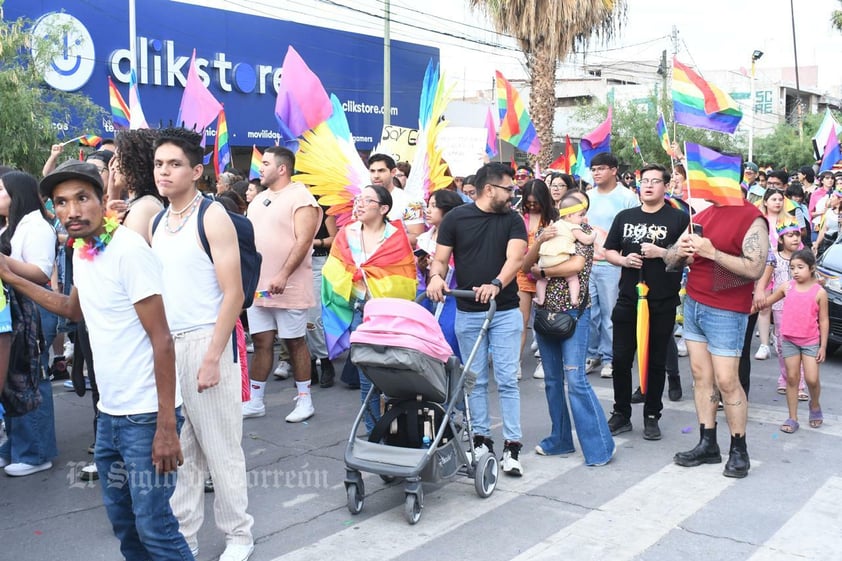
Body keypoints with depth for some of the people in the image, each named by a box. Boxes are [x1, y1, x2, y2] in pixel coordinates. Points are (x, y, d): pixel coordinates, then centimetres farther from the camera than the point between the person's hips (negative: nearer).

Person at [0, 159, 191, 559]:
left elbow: (161, 339, -19)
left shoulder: (129, 250, -17)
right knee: (121, 519, 18)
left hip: (145, 415, -8)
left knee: (153, 526, -2)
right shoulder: (81, 254, 7)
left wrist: (166, 426, -21)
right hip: (109, 413, 8)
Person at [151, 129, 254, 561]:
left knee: (220, 447, 3)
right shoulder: (157, 222, 11)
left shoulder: (212, 217, -9)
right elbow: (153, 289, 16)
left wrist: (213, 358, -18)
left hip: (203, 342, -6)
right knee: (177, 449, 11)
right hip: (164, 345, 6)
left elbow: (233, 294, -13)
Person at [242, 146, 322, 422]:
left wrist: (283, 275, -25)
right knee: (261, 342, 9)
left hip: (289, 286, -7)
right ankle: (254, 401, 16)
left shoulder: (300, 197, -9)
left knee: (295, 342, 3)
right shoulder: (258, 199, 16)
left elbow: (303, 241, -18)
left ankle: (304, 399, 14)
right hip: (258, 285, 7)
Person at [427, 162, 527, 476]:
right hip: (467, 312, 1)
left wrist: (496, 284, -32)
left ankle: (512, 445, 5)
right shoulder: (456, 218, 1)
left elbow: (515, 257, -13)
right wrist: (436, 276, -23)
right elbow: (441, 259, 1)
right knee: (476, 380, 9)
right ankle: (481, 439, 20)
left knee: (507, 380, -1)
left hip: (505, 312, 0)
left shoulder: (513, 220, 2)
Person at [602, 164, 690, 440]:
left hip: (663, 303, -3)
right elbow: (608, 251, 13)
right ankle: (621, 414, 20)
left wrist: (661, 252, -18)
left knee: (656, 362, 7)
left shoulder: (678, 218, -1)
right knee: (621, 359, 5)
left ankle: (652, 417, 20)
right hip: (628, 300, 3)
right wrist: (623, 259, -7)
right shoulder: (625, 217, 10)